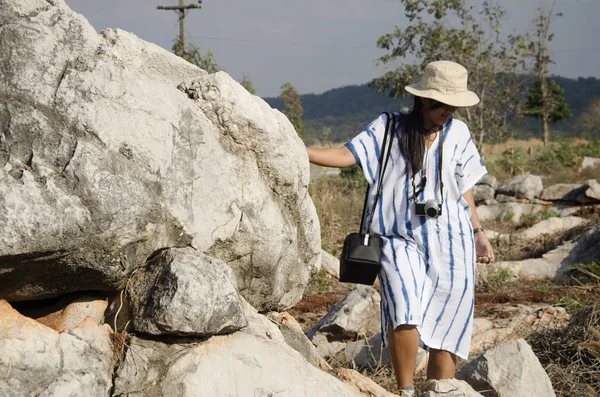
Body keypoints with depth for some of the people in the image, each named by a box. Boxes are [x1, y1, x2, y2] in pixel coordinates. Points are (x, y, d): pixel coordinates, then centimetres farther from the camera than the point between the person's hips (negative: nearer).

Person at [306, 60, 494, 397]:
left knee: (448, 324, 2)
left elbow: (464, 188, 16)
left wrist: (478, 233, 15)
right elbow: (346, 155, -8)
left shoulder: (457, 133, 8)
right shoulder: (389, 128, 0)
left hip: (450, 242, 3)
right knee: (405, 311, -24)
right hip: (401, 239, -3)